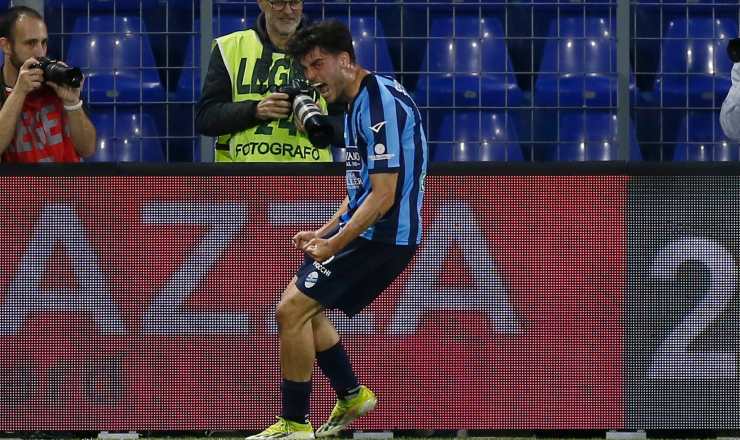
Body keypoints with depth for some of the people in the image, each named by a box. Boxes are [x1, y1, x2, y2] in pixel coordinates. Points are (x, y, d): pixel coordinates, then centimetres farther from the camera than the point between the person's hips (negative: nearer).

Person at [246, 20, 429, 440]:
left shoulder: (381, 104, -20)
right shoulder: (358, 104, 13)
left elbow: (383, 197, -23)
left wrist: (334, 246, -19)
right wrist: (325, 232, 14)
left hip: (383, 236, -10)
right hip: (362, 229, 10)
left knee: (292, 310, -11)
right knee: (306, 307, 18)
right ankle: (352, 396, 28)